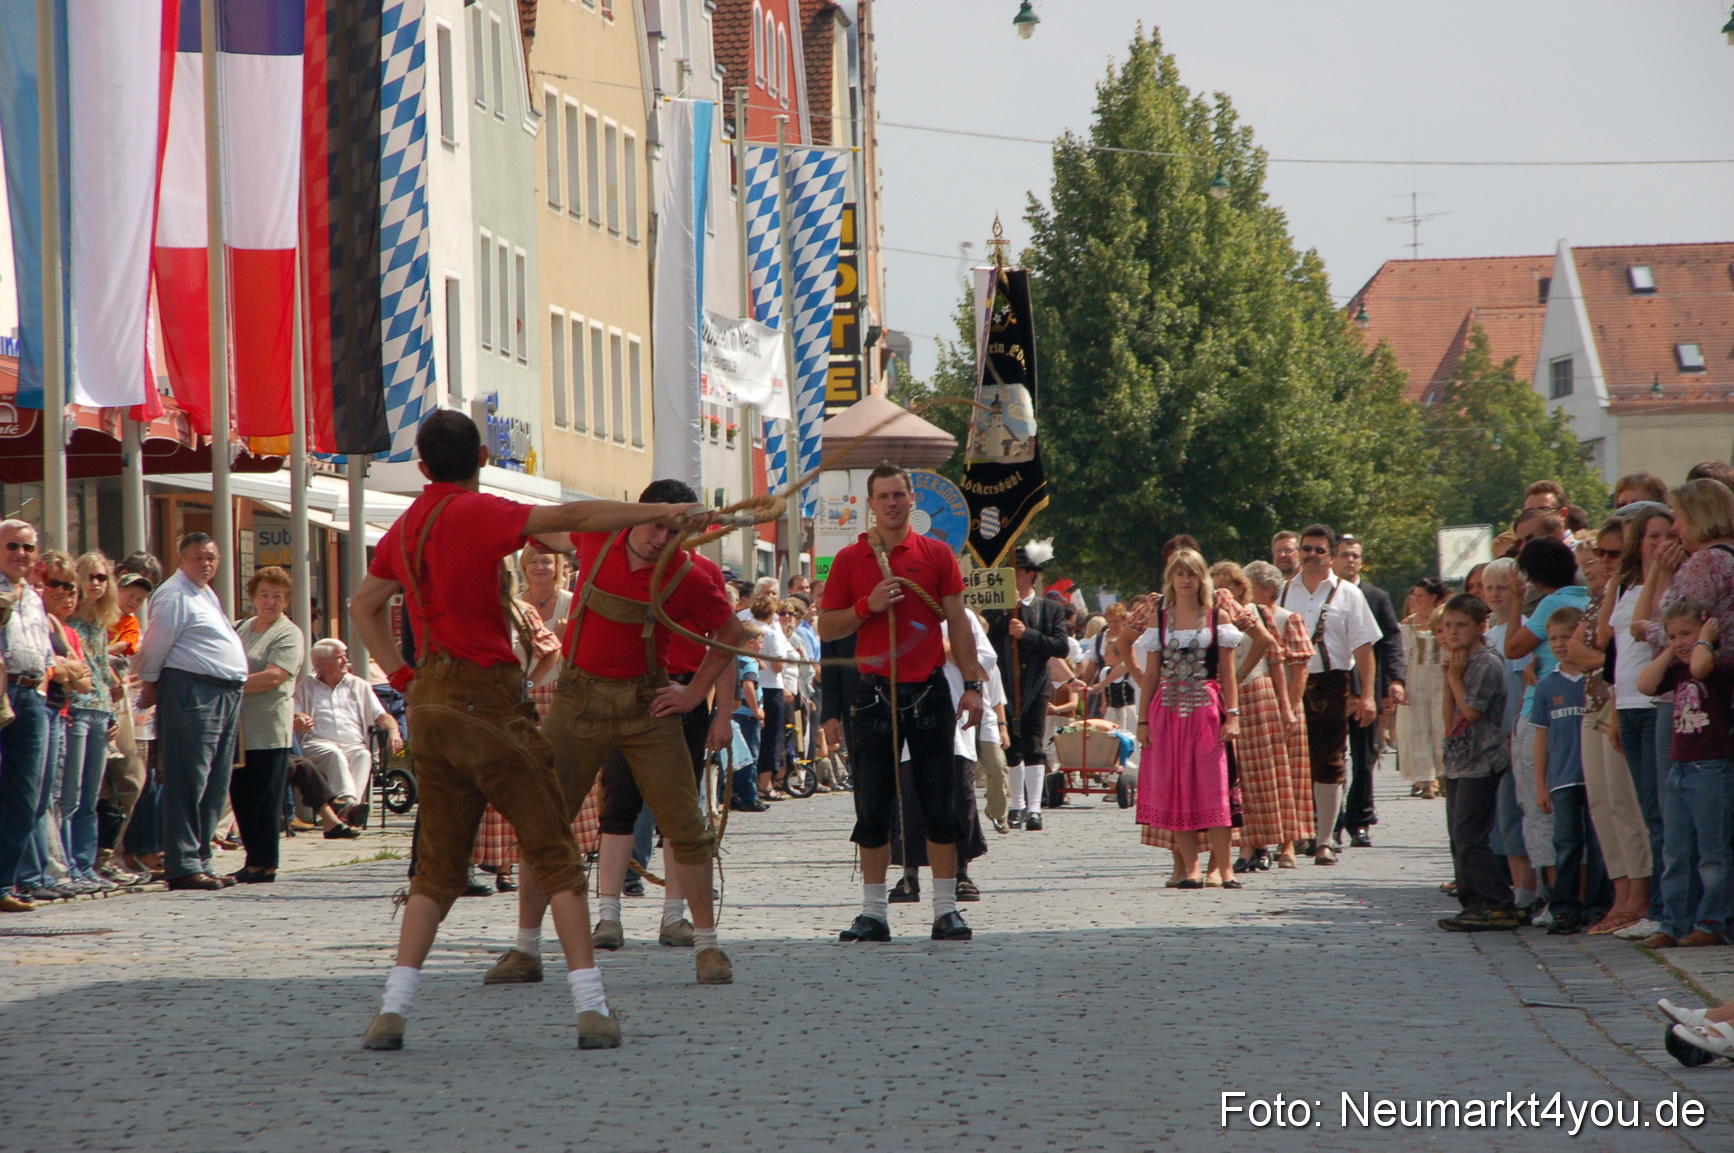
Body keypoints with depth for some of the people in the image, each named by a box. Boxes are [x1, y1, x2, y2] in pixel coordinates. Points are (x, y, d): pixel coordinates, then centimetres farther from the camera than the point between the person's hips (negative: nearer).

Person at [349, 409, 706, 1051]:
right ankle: (591, 1008, -8)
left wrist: (404, 678, 22)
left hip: (431, 704, 7)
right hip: (487, 702, -7)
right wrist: (659, 512, -18)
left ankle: (392, 1010, 4)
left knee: (438, 862, 13)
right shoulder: (474, 513, -10)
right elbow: (569, 518, -21)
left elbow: (363, 605, 28)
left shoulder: (405, 527, 14)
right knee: (554, 851, -3)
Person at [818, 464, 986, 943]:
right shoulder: (850, 559, 5)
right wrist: (867, 606, -12)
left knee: (941, 806, 1)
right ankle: (874, 912, 7)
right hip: (875, 693, 0)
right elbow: (826, 628, 5)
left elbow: (958, 623, 6)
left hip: (928, 691, 0)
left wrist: (972, 684, -1)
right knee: (873, 810, 2)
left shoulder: (936, 554, 6)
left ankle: (946, 909, 6)